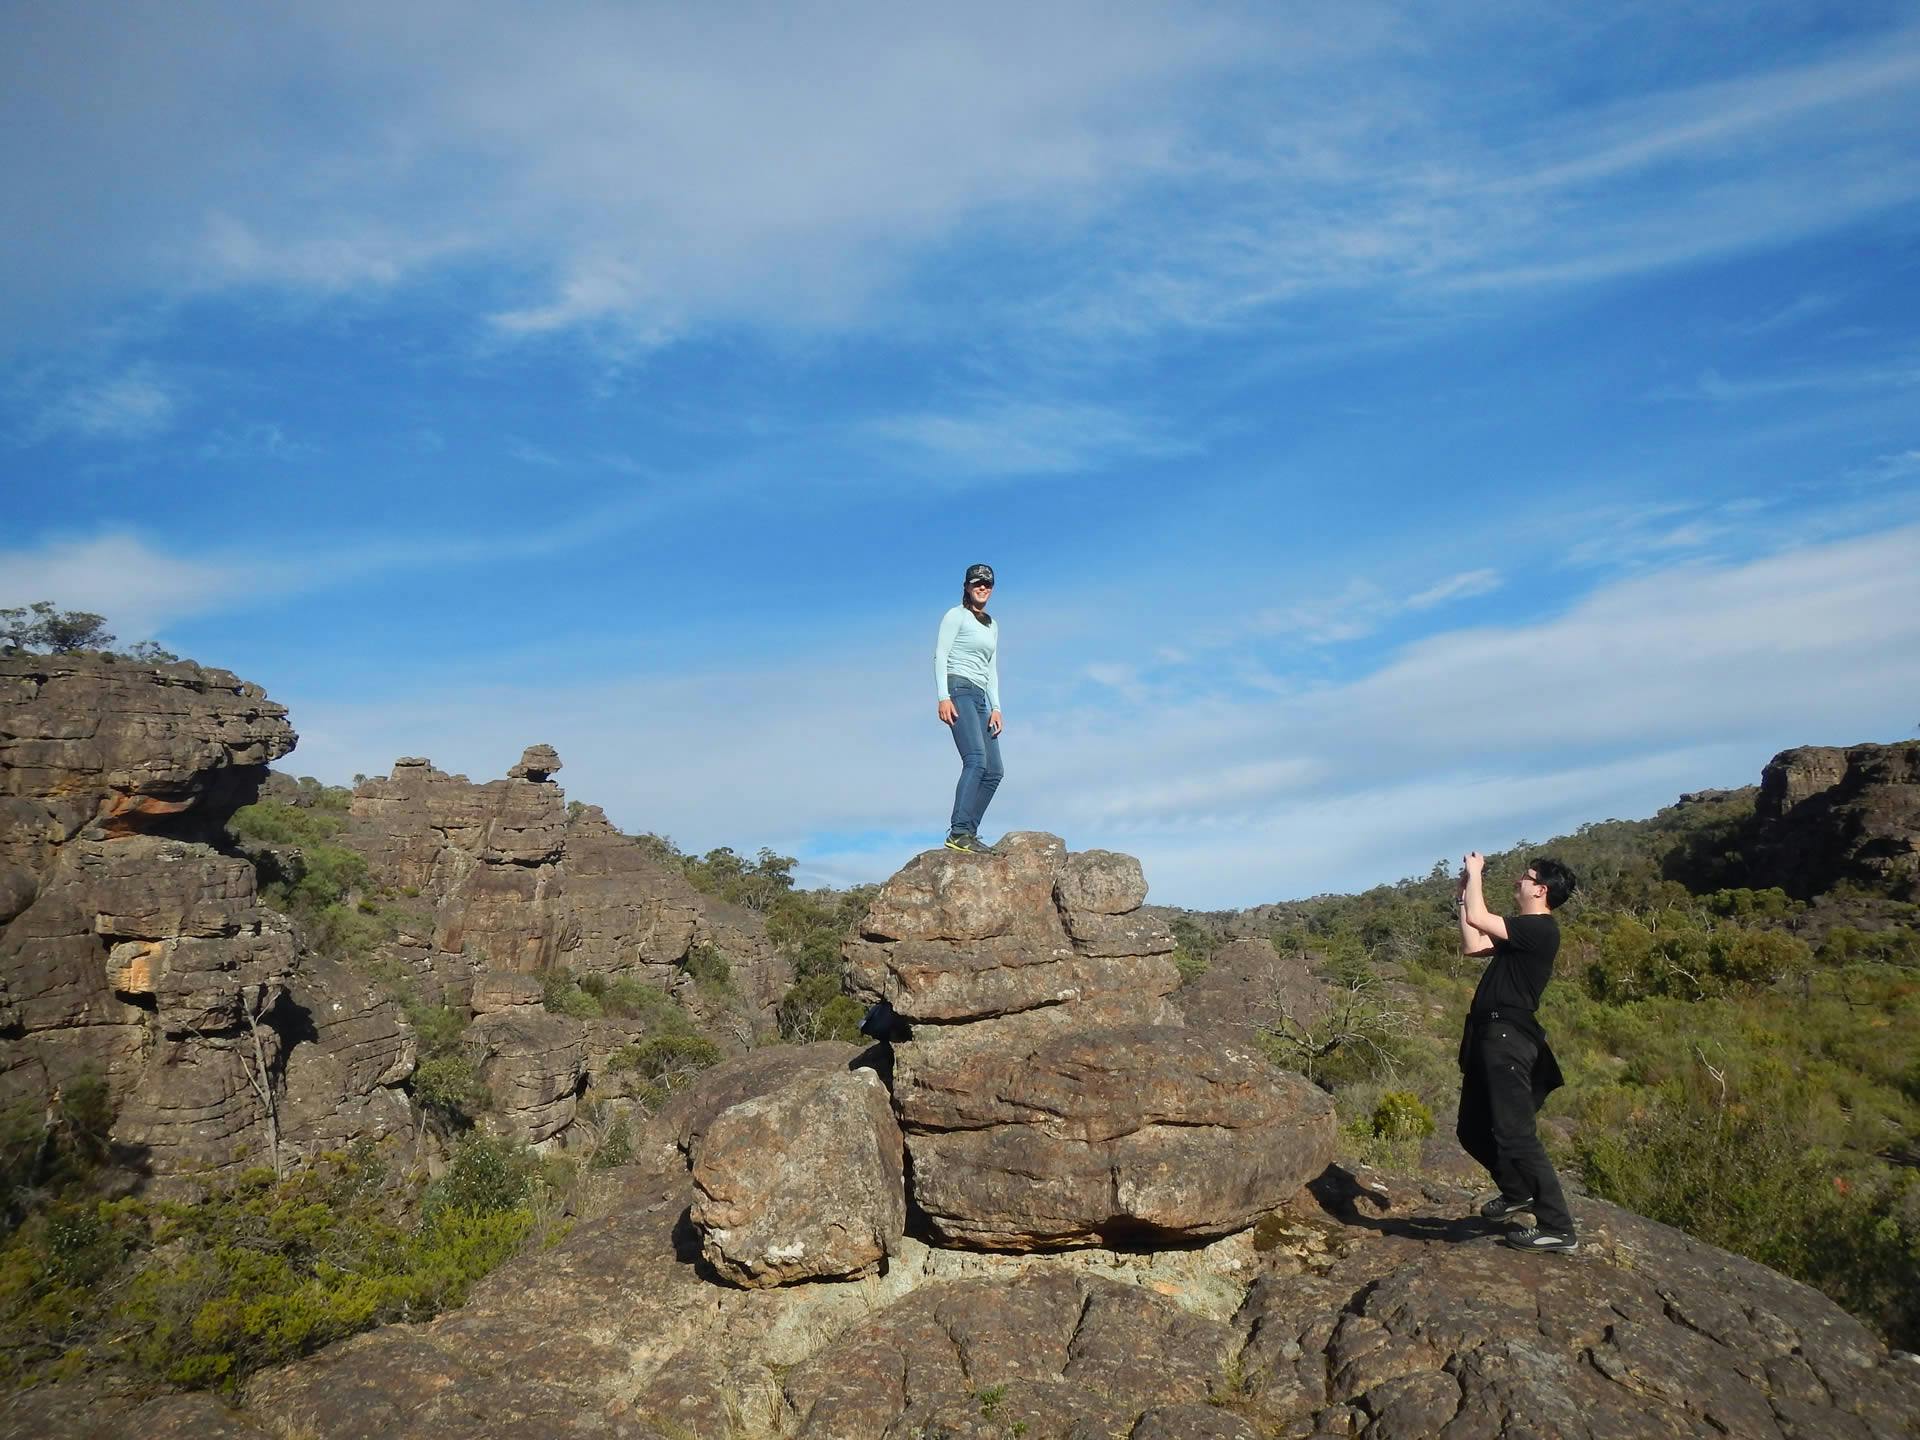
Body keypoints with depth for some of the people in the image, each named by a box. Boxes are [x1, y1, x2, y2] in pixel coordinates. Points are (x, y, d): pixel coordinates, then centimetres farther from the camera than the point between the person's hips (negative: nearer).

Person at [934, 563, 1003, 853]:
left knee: (994, 771, 0)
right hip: (959, 690, -8)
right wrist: (943, 697, -16)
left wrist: (995, 707, 13)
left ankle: (966, 833, 0)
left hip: (980, 698, 9)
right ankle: (959, 832, -30)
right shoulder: (956, 616, 4)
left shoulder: (993, 625, 25)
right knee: (976, 759, -25)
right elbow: (940, 656, -5)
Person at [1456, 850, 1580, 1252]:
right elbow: (1472, 945, 19)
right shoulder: (1523, 930, 19)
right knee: (1473, 1131, 18)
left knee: (1514, 1134, -11)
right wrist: (1464, 893, 18)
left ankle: (1557, 1227, -5)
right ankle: (1519, 1192, 35)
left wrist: (1475, 873, -5)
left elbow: (1477, 919, -19)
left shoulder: (1540, 929, -12)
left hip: (1507, 1039, -10)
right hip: (1491, 1038, 10)